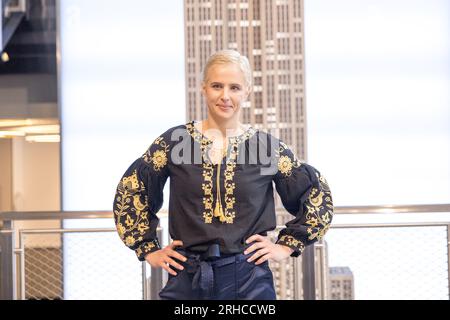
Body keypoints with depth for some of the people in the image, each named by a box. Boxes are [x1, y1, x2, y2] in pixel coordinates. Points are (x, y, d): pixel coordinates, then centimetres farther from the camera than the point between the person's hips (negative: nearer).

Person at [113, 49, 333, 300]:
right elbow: (130, 190, 10)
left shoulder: (267, 146, 1)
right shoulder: (175, 141, 2)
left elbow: (317, 194, 10)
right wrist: (149, 249, 7)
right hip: (188, 278, 1)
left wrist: (287, 246, 5)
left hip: (248, 279, 0)